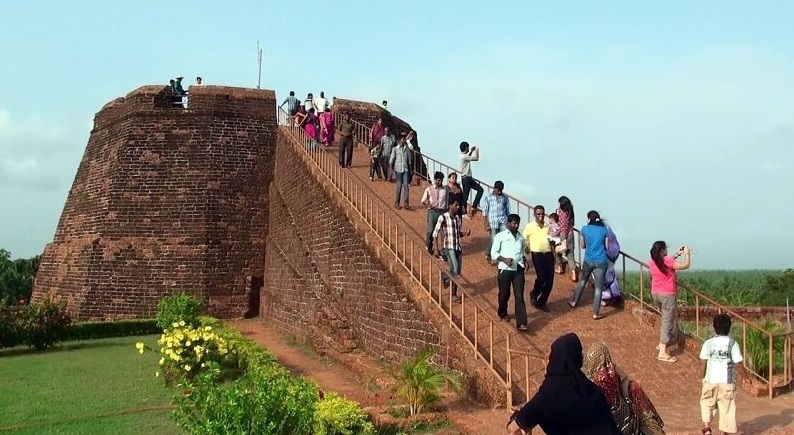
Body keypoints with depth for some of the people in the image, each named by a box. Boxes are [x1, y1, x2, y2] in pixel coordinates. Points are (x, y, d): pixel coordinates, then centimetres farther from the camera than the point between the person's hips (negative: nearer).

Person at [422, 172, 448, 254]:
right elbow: (423, 201, 4)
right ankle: (429, 247, 27)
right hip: (432, 211, -1)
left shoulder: (445, 189, 5)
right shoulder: (429, 189, 1)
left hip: (443, 211, 1)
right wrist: (426, 203, -18)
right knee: (431, 231, 1)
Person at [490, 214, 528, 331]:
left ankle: (521, 323, -9)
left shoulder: (520, 237, 12)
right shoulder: (500, 236, -4)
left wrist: (525, 261, 4)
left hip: (518, 269, 3)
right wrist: (504, 259, -20)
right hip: (505, 269, -3)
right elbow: (493, 253, -5)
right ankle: (502, 313, 39)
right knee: (504, 294, 11)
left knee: (519, 296, -5)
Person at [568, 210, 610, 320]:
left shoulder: (584, 229, -2)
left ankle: (574, 301, 39)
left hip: (588, 260, 1)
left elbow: (583, 245, 8)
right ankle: (596, 313, 2)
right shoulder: (604, 229, -3)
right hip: (601, 262, -1)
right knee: (598, 287, 1)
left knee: (582, 281, 25)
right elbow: (607, 247, 3)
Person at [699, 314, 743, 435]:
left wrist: (703, 378, 11)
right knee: (726, 407, 10)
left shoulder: (708, 343, -1)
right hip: (727, 380, 0)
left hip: (711, 379, 0)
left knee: (707, 403, 14)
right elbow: (737, 361, -7)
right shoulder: (733, 343, -2)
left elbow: (704, 362, 0)